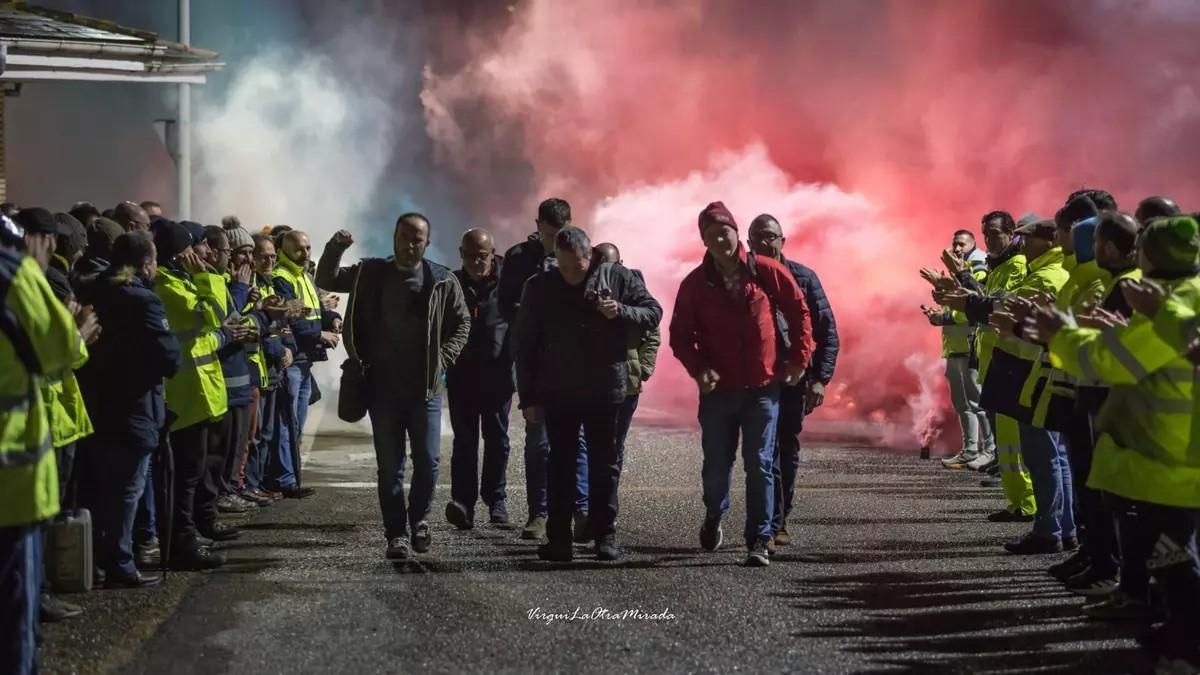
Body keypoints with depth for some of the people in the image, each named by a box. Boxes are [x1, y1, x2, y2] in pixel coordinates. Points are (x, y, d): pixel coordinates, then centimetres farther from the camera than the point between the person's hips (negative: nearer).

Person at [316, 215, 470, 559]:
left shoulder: (443, 281, 1)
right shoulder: (370, 274, 6)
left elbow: (462, 323, 8)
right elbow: (326, 280, 8)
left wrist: (442, 359, -4)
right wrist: (335, 248, -9)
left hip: (425, 388, -1)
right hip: (383, 387, 1)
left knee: (428, 460, 1)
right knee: (390, 465, 4)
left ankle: (419, 519, 25)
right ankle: (397, 533, 12)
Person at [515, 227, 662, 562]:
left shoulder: (617, 278, -3)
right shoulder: (539, 287, -1)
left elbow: (654, 312, 2)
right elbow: (524, 345, 1)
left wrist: (621, 311, -19)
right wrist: (529, 398, -2)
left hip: (605, 391, 0)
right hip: (557, 394, 0)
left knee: (605, 465, 6)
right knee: (561, 466, 5)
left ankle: (605, 536, 13)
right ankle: (559, 538, 10)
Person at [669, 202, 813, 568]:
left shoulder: (766, 271, -4)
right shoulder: (695, 284, -2)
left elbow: (798, 310, 6)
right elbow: (680, 334, 2)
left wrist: (799, 357, 2)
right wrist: (698, 368, -13)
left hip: (763, 386, -1)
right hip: (717, 389, 1)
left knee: (760, 465, -4)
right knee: (717, 464, 8)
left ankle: (759, 541, 1)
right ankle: (713, 517, 38)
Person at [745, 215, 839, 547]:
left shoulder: (803, 278, -1)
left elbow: (827, 331, -1)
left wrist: (820, 378, -10)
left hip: (794, 378, 1)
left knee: (787, 451, 9)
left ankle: (779, 521, 22)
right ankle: (771, 525, -9)